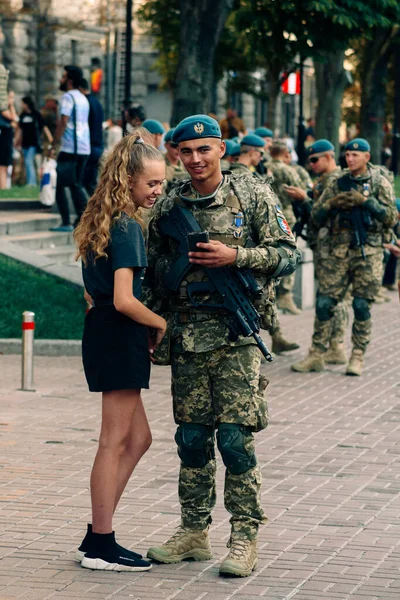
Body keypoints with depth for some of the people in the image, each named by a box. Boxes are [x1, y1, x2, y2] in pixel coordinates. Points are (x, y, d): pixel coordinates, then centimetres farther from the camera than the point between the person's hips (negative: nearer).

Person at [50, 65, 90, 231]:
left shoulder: (68, 97, -8)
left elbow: (63, 122, -16)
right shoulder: (83, 98, 18)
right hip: (84, 148, 8)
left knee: (59, 185, -4)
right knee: (76, 185, 14)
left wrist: (54, 144, -14)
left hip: (70, 148, -8)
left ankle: (66, 223, -9)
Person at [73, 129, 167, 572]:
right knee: (115, 442, -1)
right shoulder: (126, 227, -16)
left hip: (103, 332, 9)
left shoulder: (101, 221, 13)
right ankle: (100, 544, 6)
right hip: (120, 338, -9)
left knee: (137, 438, 15)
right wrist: (160, 324, -8)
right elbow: (124, 300, -23)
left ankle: (96, 537, 16)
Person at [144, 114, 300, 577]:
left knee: (235, 439, -6)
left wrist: (235, 256, -15)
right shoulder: (167, 208, 10)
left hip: (237, 335, -4)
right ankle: (193, 533, 18)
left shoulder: (252, 196, 0)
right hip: (186, 338, 4)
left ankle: (244, 538, 2)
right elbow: (154, 275, 17)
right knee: (192, 439, 8)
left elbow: (287, 254, -2)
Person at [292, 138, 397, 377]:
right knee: (324, 303, -2)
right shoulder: (337, 184, 12)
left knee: (362, 306, -2)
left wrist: (365, 201, -14)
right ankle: (317, 355, 6)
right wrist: (331, 204, -9)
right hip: (339, 251, 3)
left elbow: (392, 218, -5)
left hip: (368, 252, -3)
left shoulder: (379, 183, 4)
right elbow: (316, 218, 11)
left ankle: (358, 358, 7)